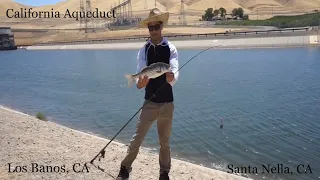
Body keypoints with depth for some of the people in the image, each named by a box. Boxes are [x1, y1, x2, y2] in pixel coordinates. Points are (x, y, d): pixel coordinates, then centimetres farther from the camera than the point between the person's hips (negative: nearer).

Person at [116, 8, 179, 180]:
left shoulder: (171, 48, -5)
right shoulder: (144, 50, -1)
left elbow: (175, 72, -18)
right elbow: (140, 73, -12)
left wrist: (171, 77, -42)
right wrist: (140, 82, -36)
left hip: (167, 102, 0)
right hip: (149, 102, 0)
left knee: (165, 141, 13)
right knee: (136, 138, 2)